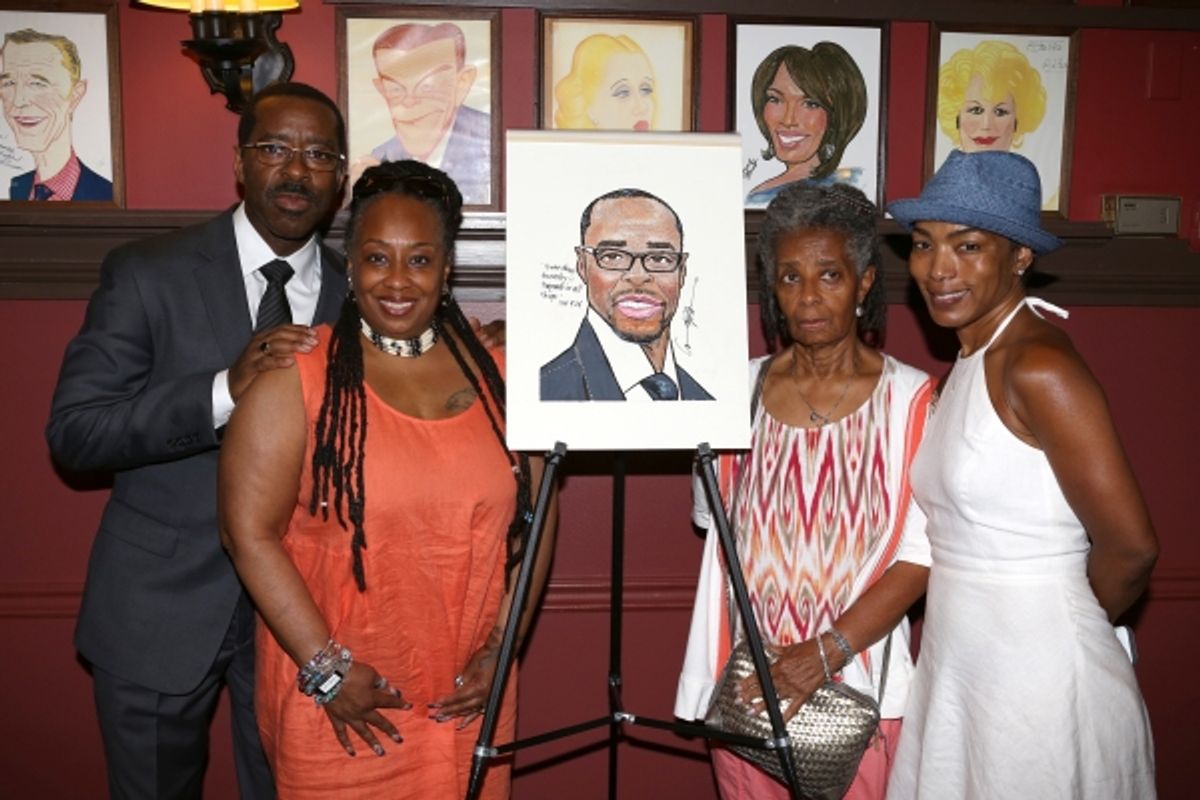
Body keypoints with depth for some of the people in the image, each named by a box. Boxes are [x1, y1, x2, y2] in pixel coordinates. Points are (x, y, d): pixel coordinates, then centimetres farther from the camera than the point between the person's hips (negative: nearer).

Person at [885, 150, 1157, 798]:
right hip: (958, 673, 8)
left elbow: (1129, 548, -17)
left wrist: (1069, 625, -1)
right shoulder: (970, 361, 7)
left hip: (1039, 688, -8)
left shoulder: (1037, 366, -19)